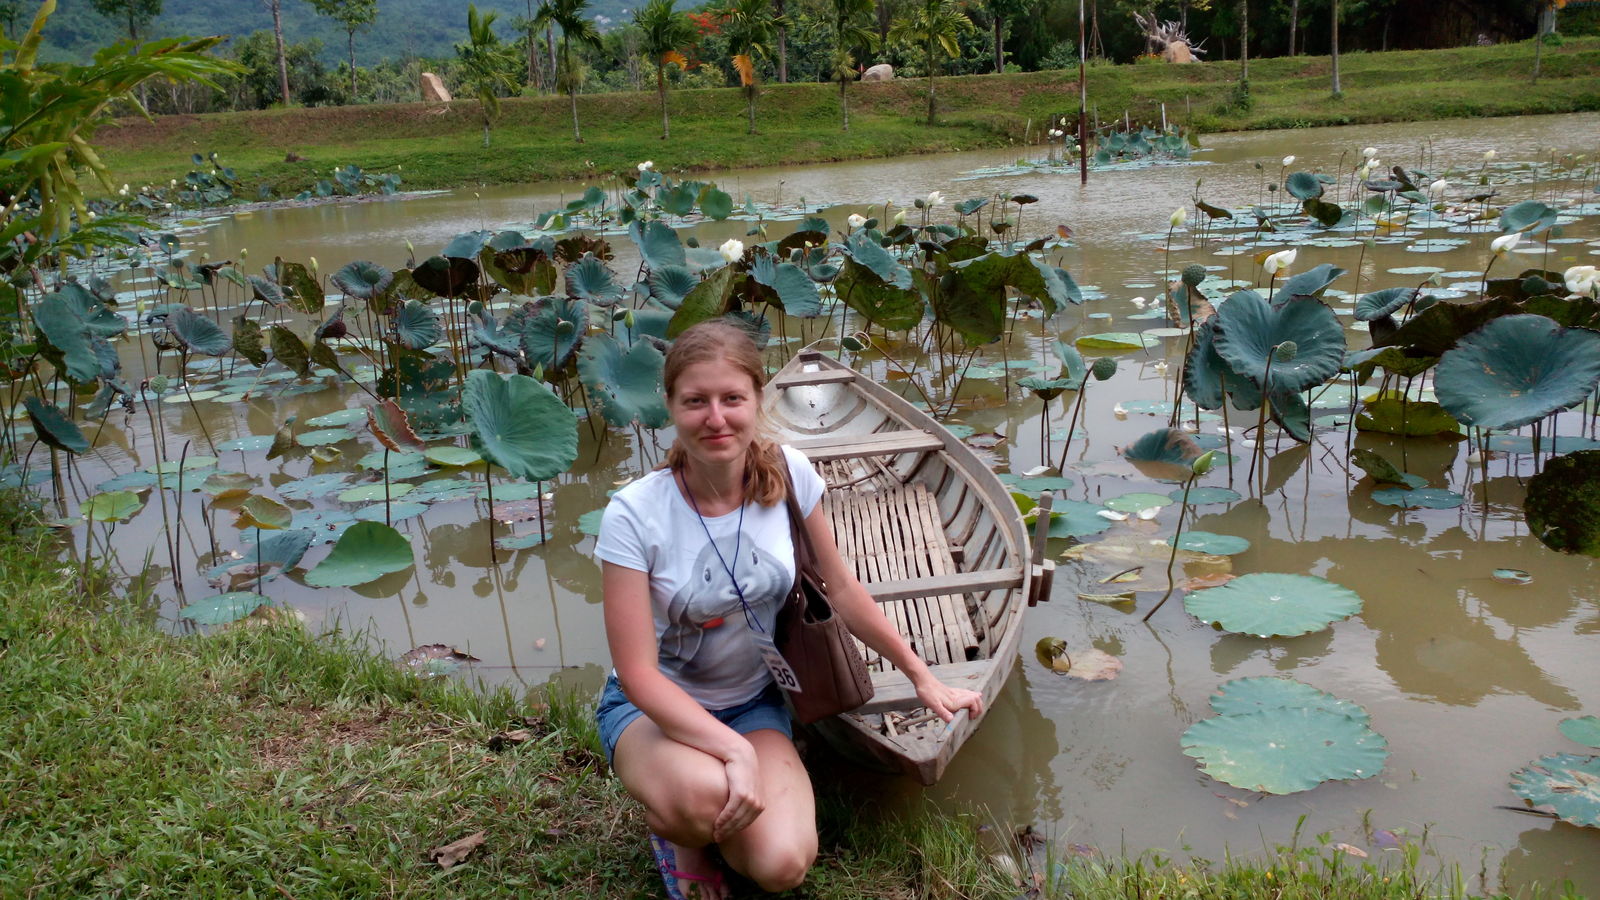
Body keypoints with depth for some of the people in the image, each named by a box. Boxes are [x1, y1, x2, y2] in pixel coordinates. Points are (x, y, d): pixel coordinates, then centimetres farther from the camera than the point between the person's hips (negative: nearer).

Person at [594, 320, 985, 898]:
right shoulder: (634, 515, -22)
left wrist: (922, 677, 8)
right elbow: (639, 673, -20)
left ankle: (711, 822, 12)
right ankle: (673, 825, 2)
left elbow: (841, 591, 2)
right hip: (653, 705, -2)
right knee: (705, 795, -37)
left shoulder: (787, 474, -12)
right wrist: (735, 750, -32)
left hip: (754, 702, 3)